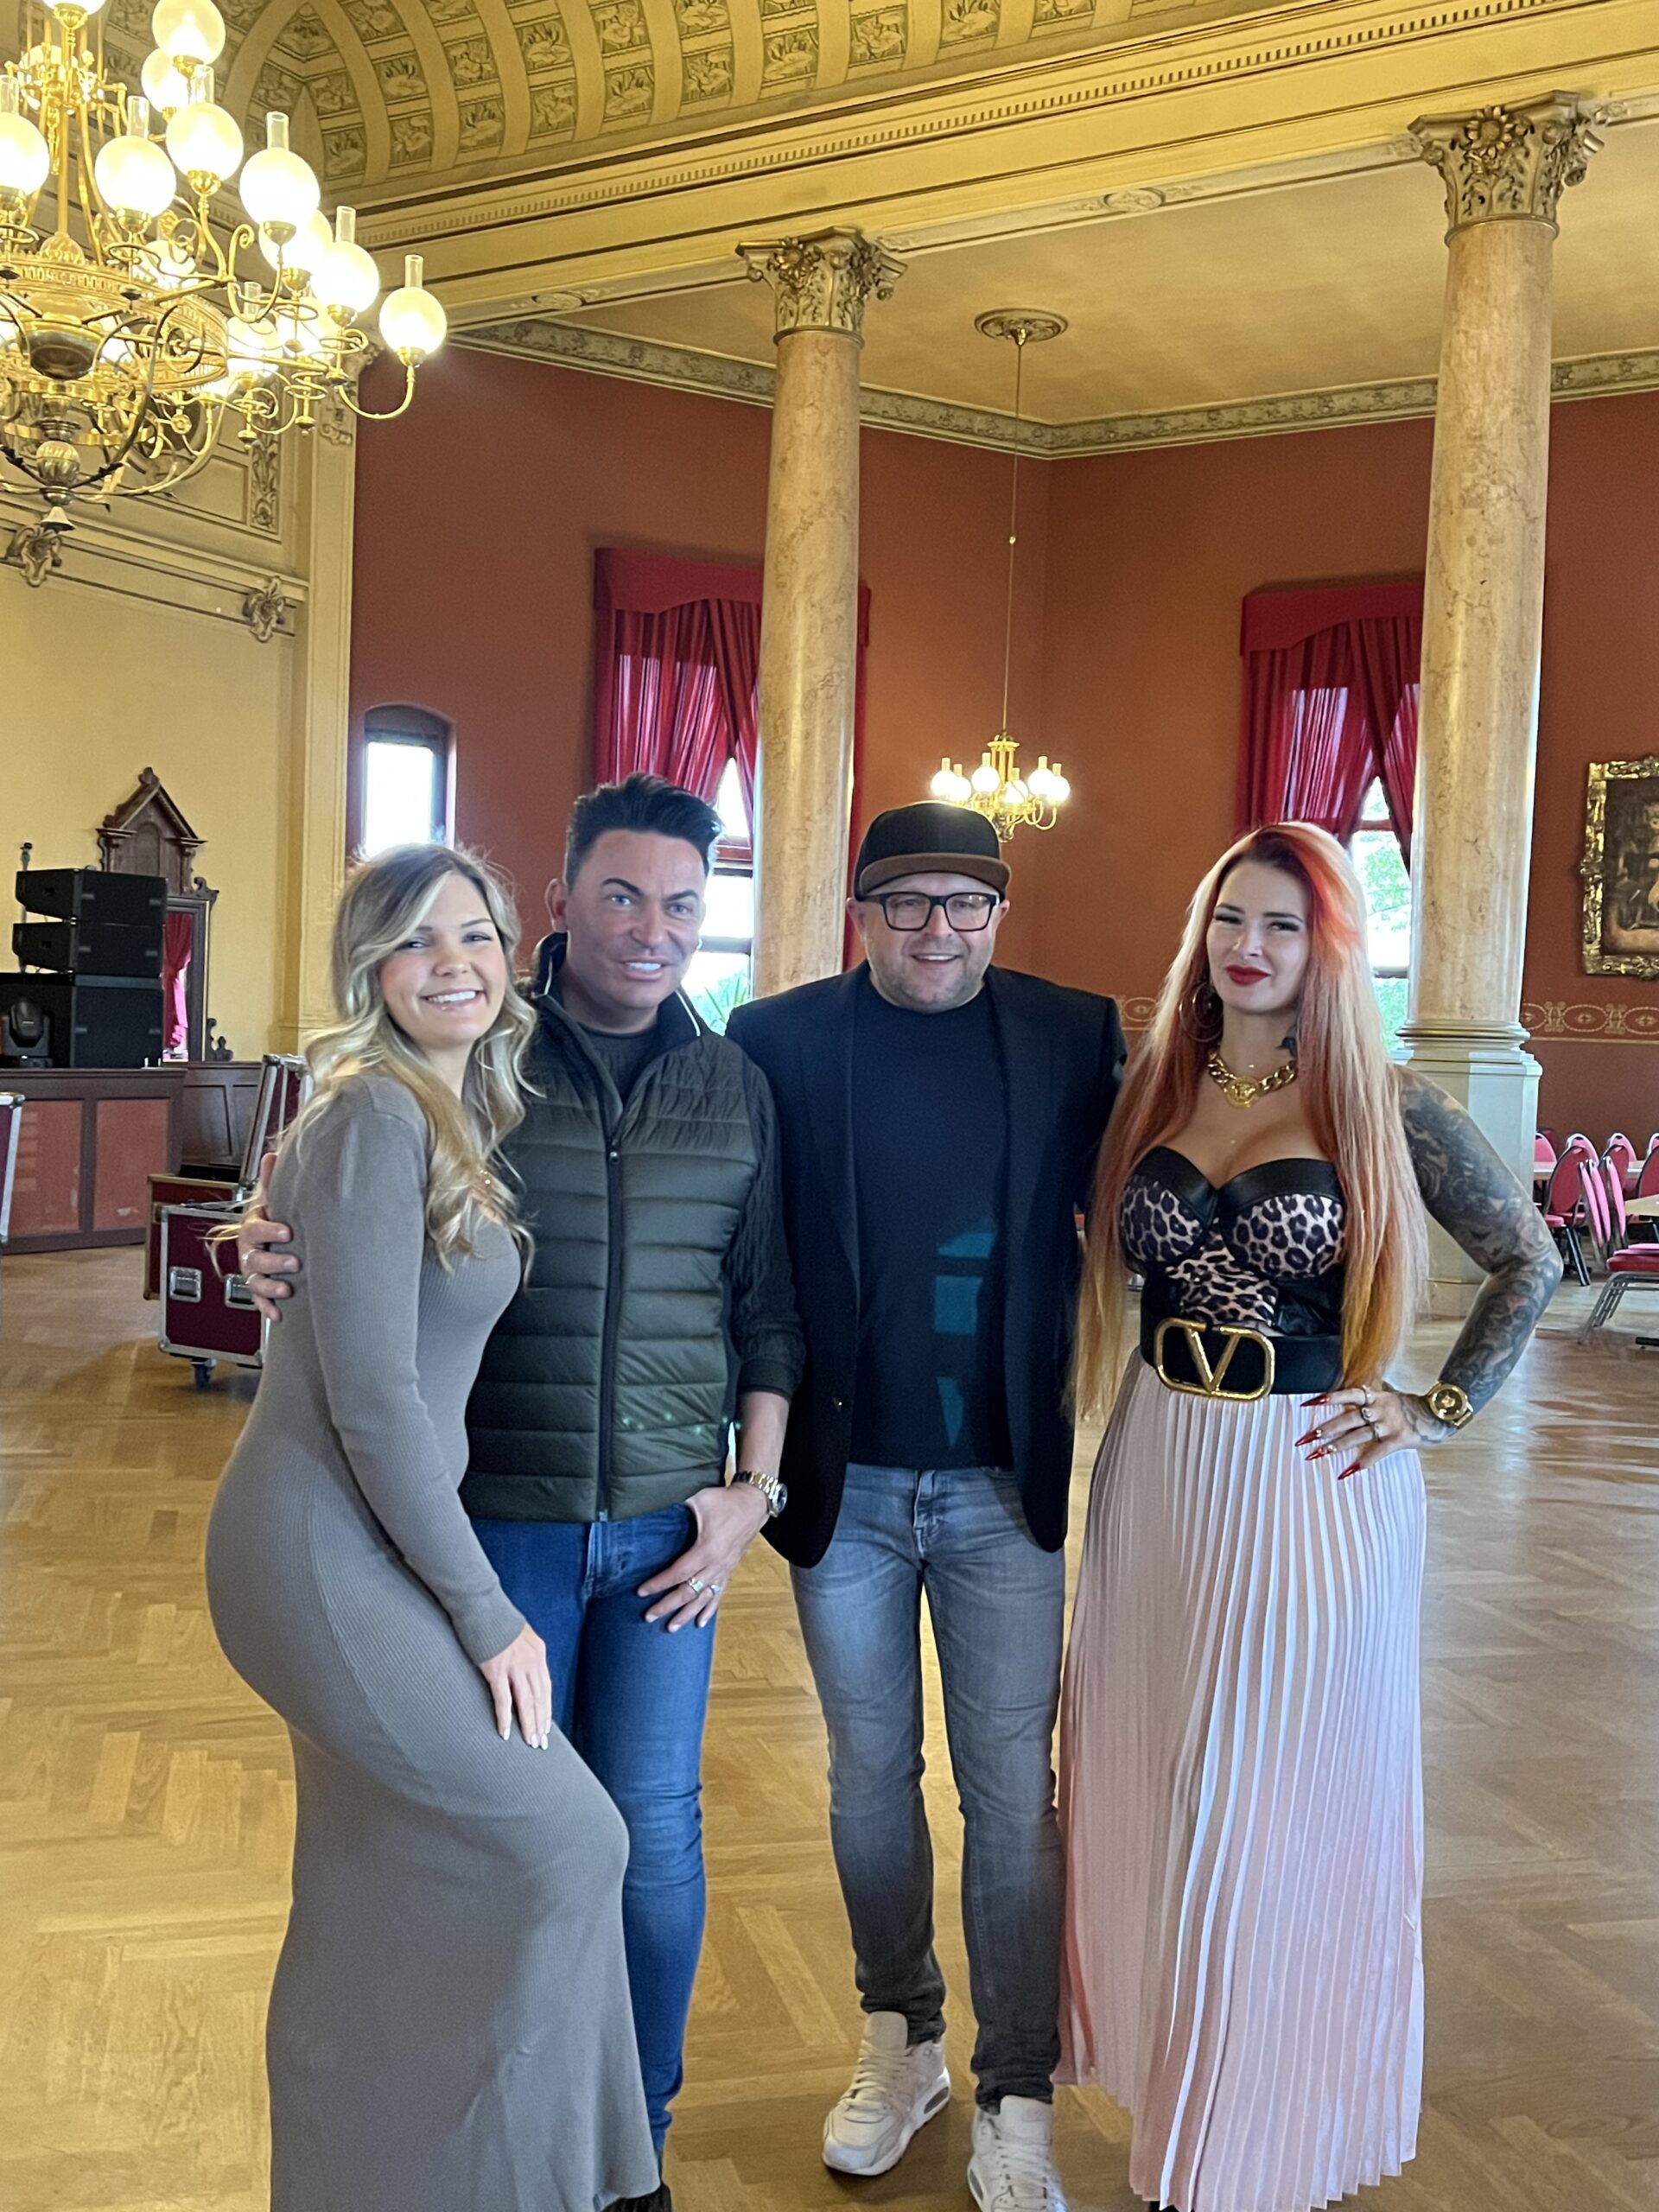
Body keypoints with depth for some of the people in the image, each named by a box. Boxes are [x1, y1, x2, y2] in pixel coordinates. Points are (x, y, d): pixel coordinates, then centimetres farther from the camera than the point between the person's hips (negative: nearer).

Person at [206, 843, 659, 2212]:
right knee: (563, 1836, -4)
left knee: (378, 1902, 16)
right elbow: (372, 1398, -19)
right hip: (324, 1552, -9)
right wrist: (487, 1614, -14)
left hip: (370, 1546, 9)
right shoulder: (379, 1115, -16)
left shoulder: (465, 1111, 12)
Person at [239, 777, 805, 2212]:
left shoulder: (734, 1087, 5)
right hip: (497, 1513, -1)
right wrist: (279, 1250, -16)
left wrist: (754, 1487, 2)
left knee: (652, 1825, 7)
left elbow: (767, 1305, 8)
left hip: (669, 1521, 2)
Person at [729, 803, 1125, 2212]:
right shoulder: (779, 1040, -4)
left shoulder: (1074, 1037, -3)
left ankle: (1019, 2098, 23)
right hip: (842, 1482, 1)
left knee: (1013, 1791, 7)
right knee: (870, 1778, 16)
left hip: (1007, 1483, -1)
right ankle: (902, 2041, 37)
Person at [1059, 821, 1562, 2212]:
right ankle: (1164, 2064, 36)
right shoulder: (1150, 1091, 3)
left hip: (1315, 1487, -3)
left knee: (1287, 1805, 7)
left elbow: (1531, 1261, 2)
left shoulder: (1383, 1106, -6)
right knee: (1150, 1793, 13)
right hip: (1161, 1476, 4)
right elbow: (1102, 1254, 15)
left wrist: (1441, 1409, -4)